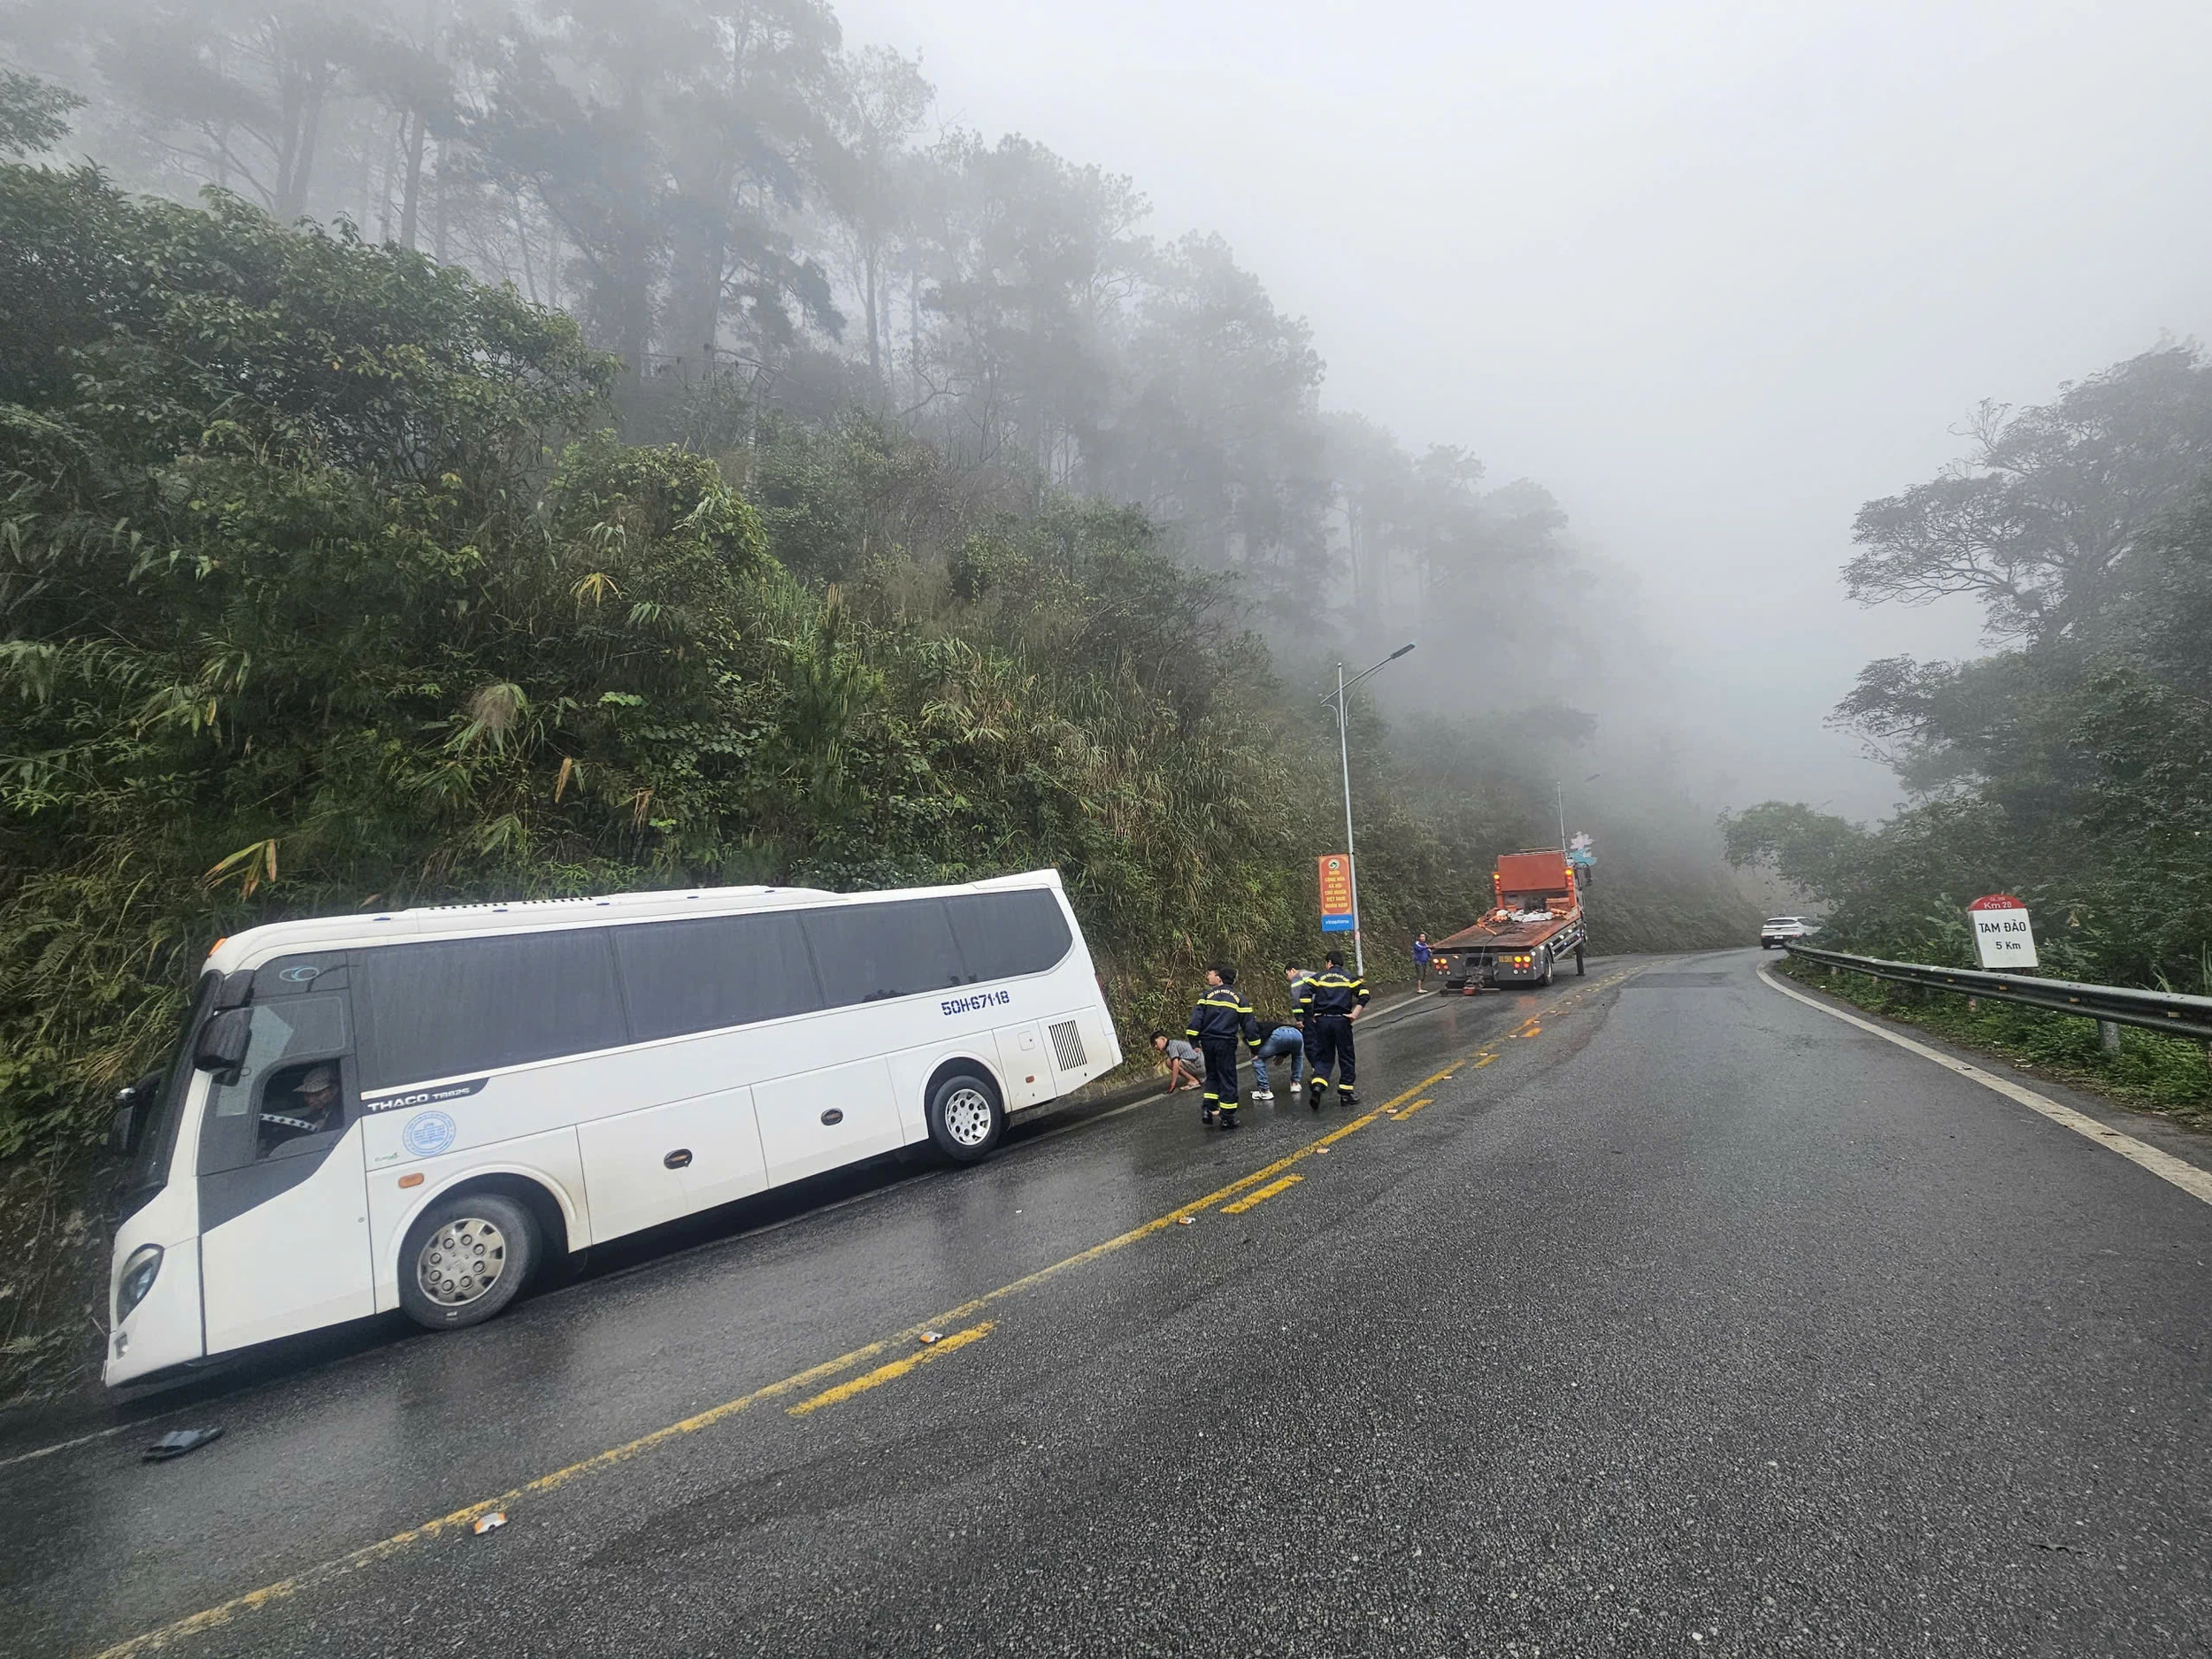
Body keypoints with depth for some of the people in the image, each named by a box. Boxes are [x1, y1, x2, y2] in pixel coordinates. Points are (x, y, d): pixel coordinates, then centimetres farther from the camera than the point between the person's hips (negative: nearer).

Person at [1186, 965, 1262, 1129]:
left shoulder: (1208, 995, 3)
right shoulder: (1239, 999, 5)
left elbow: (1197, 1017, -6)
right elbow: (1249, 1025, 3)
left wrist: (1194, 1040, -2)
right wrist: (1255, 1048, 10)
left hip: (1208, 1042, 2)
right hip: (1226, 1043, -2)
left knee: (1212, 1075, 20)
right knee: (1227, 1079, 6)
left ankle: (1208, 1108, 8)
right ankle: (1227, 1117, 8)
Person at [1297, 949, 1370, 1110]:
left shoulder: (1319, 977, 8)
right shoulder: (1349, 978, 10)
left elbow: (1304, 994, -6)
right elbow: (1364, 993, -5)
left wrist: (1310, 1015, 0)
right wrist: (1355, 1014, -5)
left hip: (1322, 1021, 1)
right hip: (1342, 1021, -1)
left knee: (1324, 1056, 11)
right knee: (1346, 1057, 11)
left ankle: (1318, 1086, -11)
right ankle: (1346, 1093, 13)